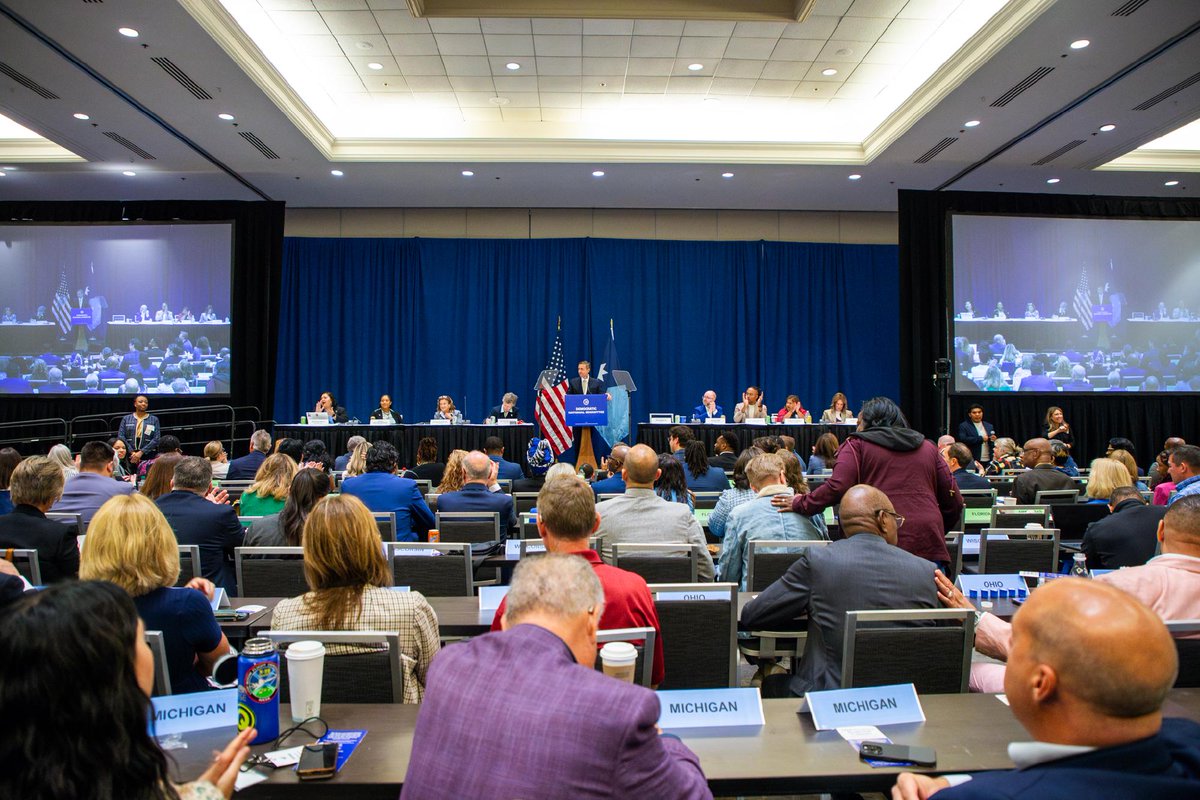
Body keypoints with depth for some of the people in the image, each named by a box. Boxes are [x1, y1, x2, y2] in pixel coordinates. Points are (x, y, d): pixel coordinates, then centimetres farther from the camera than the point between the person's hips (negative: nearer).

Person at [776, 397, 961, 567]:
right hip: (929, 545, 4)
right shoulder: (928, 448, 20)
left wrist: (800, 503, 7)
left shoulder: (856, 445, 8)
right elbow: (954, 501, 18)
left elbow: (837, 488, -7)